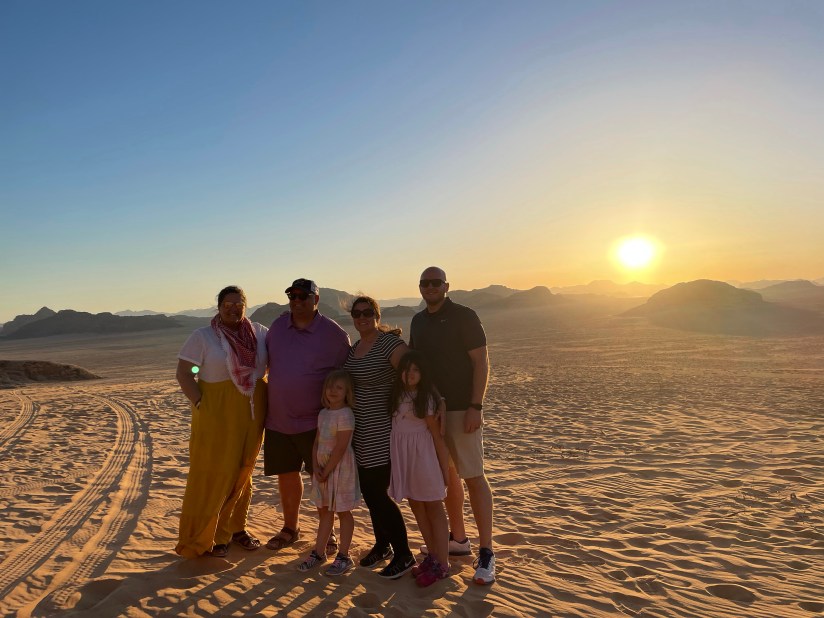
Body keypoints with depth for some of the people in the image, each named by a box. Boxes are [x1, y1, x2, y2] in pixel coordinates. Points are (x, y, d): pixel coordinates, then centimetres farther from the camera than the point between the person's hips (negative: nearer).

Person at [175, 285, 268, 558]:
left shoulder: (259, 332, 3)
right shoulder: (203, 336, -5)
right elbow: (183, 374, -7)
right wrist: (200, 403, -15)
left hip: (251, 414, 4)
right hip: (217, 414, -4)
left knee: (243, 472, 15)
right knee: (213, 474, 3)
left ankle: (235, 528, 32)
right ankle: (205, 537, 19)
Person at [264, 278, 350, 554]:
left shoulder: (334, 333, -11)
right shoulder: (278, 325, 3)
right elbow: (265, 360, 19)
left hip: (315, 421, -4)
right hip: (278, 419, 5)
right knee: (286, 474, 17)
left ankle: (327, 532, 24)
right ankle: (290, 527, 37)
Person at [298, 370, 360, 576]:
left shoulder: (345, 415, -18)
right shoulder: (323, 414, 7)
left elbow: (340, 448, -20)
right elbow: (317, 443, 7)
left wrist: (326, 471, -15)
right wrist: (316, 467, -5)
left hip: (340, 468, -8)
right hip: (322, 468, 8)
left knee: (343, 512, 5)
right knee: (324, 511, 17)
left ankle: (343, 556, 16)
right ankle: (319, 552, 30)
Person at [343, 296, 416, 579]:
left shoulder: (390, 344, -15)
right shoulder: (354, 348, 10)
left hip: (382, 432, -8)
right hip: (359, 433, 8)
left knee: (377, 493, -4)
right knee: (368, 491, 15)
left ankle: (403, 555, 14)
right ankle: (382, 545, 35)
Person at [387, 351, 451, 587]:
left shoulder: (427, 398, -12)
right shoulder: (398, 396, 4)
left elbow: (437, 435, -11)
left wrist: (445, 469, -9)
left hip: (423, 456, -6)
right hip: (403, 456, 6)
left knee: (434, 509, 4)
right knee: (416, 507, 14)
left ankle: (442, 565, 14)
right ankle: (433, 556, 29)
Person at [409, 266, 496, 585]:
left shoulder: (464, 316, -8)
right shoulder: (418, 320, 11)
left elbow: (481, 361, -12)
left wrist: (475, 406, -18)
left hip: (461, 409, -6)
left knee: (473, 477, -3)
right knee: (448, 475, 14)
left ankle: (486, 552, 4)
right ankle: (458, 539, 28)